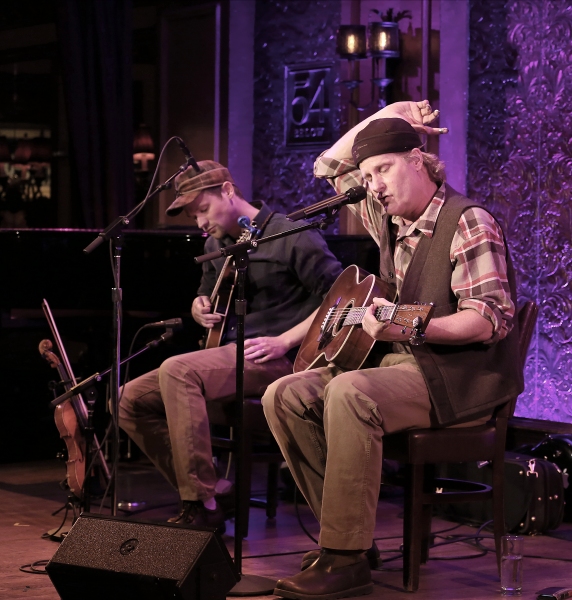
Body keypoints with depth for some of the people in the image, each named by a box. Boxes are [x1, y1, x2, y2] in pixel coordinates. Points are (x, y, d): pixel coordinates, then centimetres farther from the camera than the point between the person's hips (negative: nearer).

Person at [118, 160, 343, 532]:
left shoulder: (291, 237, -8)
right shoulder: (216, 245, 16)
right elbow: (204, 299, 31)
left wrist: (285, 341, -19)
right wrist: (200, 310, 4)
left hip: (276, 360, -9)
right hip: (227, 358, 9)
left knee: (177, 371, -32)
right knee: (131, 402, -4)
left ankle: (203, 507, -31)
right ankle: (206, 493, -5)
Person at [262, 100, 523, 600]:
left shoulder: (468, 223, -11)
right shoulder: (388, 220, 13)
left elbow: (492, 319, -21)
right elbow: (329, 166, 28)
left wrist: (407, 330, -34)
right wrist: (383, 116, 15)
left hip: (462, 376, -9)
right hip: (400, 362, 9)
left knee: (349, 395, -35)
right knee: (284, 396, -7)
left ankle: (347, 559, -31)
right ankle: (350, 534, -7)